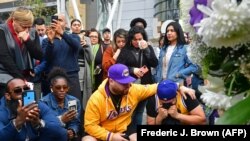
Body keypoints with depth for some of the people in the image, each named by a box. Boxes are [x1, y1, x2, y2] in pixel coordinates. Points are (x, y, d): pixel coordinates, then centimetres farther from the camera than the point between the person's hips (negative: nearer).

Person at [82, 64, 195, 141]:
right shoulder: (96, 99, -23)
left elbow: (155, 87, -4)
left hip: (125, 128, 3)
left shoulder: (134, 89, -14)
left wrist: (180, 87, -12)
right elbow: (90, 125, -20)